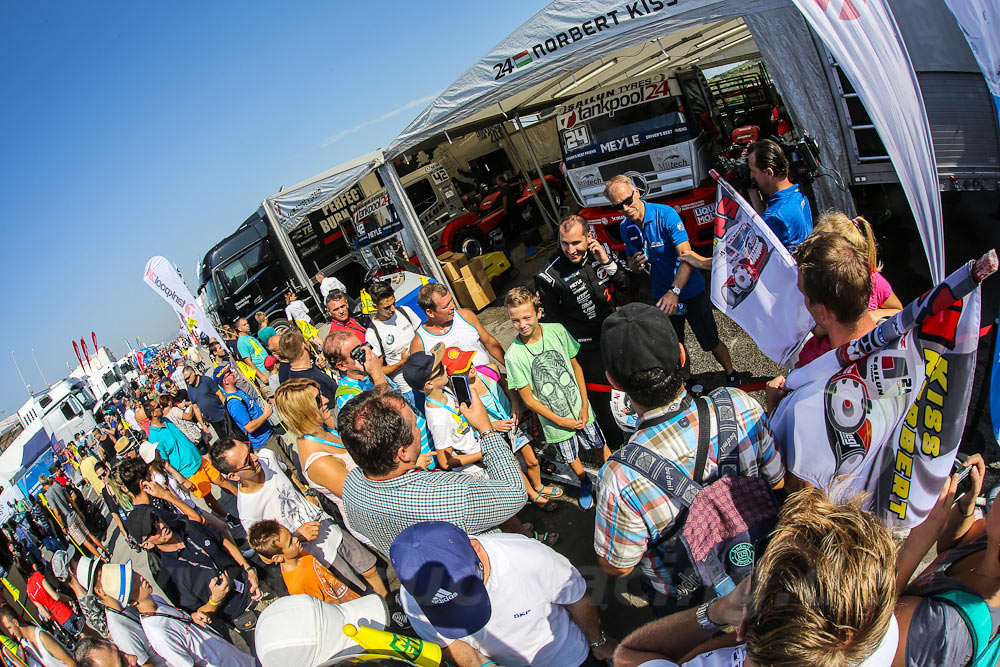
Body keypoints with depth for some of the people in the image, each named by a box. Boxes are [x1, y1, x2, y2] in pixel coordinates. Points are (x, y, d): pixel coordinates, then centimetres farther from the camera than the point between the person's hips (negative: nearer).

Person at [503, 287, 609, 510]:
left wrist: (584, 405, -7)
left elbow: (575, 366, -2)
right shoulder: (514, 355, -23)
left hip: (580, 409, 1)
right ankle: (584, 482, 54)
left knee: (600, 445, 19)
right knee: (571, 457, 21)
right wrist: (561, 421, -12)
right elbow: (528, 399, -14)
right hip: (555, 420, -1)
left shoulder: (557, 331, -16)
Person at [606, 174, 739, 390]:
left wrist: (674, 291, -41)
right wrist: (635, 263, -16)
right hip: (662, 295, 5)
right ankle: (687, 382, 39)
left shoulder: (665, 214, -21)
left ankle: (731, 375, 32)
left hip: (690, 291, -5)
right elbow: (631, 261, 10)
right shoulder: (626, 228, -4)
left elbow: (687, 256, -28)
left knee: (711, 342, 6)